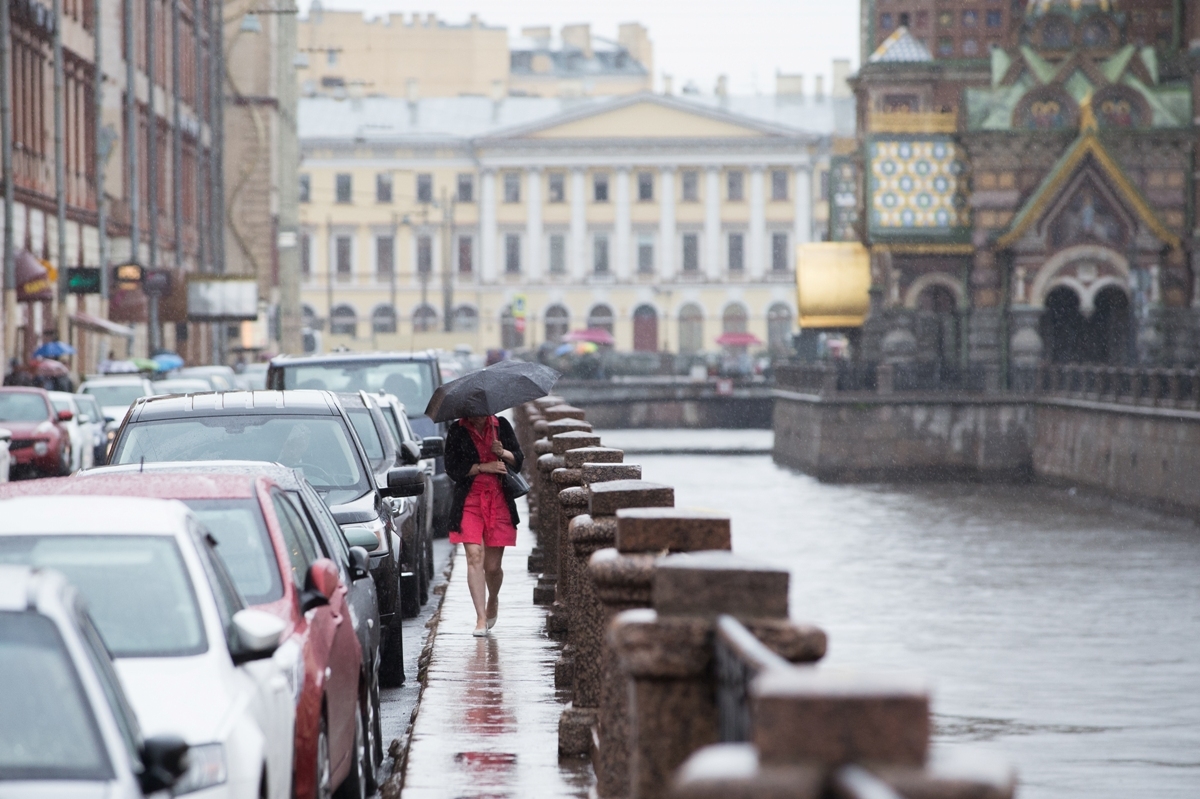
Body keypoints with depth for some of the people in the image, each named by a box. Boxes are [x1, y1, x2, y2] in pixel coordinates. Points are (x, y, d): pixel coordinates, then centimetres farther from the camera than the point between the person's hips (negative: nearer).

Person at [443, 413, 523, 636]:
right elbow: (453, 469, -4)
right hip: (470, 500, -1)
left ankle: (493, 600, 35)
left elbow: (519, 461, 8)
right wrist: (483, 467, -13)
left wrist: (503, 453, -12)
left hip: (499, 500, 1)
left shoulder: (501, 426, 7)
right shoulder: (458, 431, 2)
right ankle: (481, 618, -14)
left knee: (492, 565, 3)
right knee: (474, 557, -15)